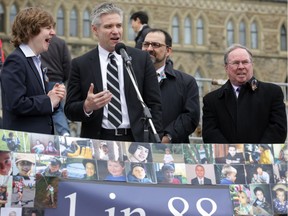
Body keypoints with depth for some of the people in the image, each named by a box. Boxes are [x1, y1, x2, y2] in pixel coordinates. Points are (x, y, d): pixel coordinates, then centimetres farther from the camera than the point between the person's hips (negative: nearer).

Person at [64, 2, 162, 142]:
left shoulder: (141, 59, 7)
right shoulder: (80, 65, 4)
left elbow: (154, 104, 6)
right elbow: (69, 110, 3)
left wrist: (155, 142, -4)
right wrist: (87, 106, -18)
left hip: (136, 140, 1)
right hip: (97, 141, -1)